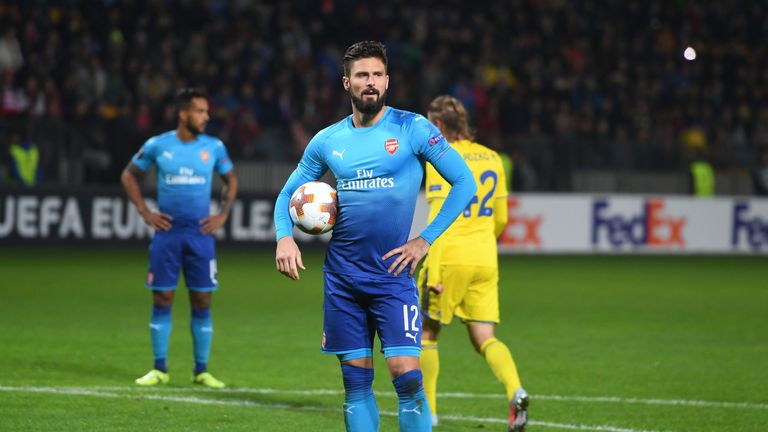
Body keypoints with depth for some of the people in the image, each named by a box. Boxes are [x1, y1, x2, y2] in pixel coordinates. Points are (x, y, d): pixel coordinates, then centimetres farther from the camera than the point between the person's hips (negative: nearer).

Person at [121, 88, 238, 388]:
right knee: (162, 299, -1)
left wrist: (223, 215, 6)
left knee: (202, 302, 0)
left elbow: (230, 180, 18)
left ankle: (202, 371, 8)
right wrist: (145, 213, 2)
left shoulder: (214, 147, 2)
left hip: (200, 233, 1)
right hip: (167, 231, -1)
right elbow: (129, 176, 11)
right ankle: (160, 369, 7)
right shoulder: (157, 146, -1)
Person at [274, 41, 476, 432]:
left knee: (406, 376, -14)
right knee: (356, 382, 5)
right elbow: (289, 193, 18)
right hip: (342, 278, 3)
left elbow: (464, 183, -3)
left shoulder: (412, 129, -4)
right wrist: (284, 236, -3)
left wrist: (425, 240, -8)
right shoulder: (327, 141, 7)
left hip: (393, 273, -3)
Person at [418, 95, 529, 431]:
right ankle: (515, 392, -21)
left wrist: (433, 273, -18)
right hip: (486, 261, 5)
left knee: (426, 331, 12)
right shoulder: (492, 159, 10)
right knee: (484, 339, 5)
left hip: (450, 259, -5)